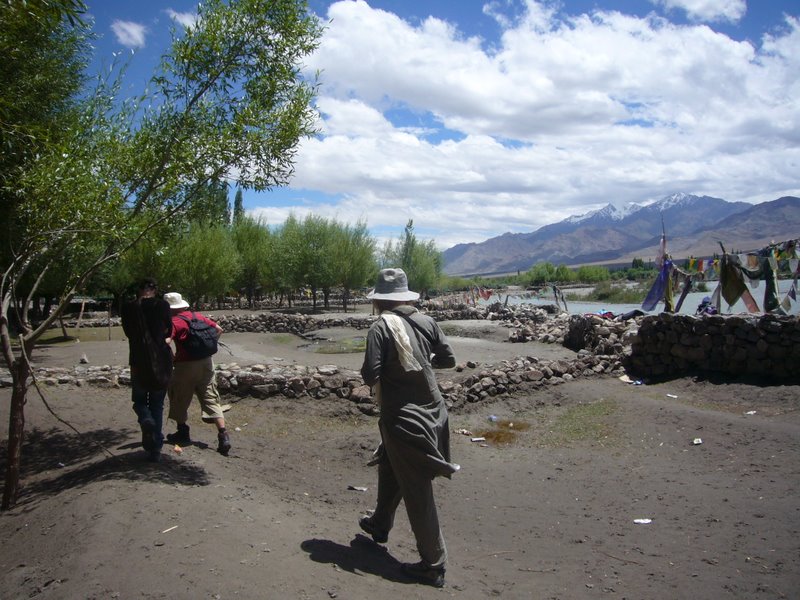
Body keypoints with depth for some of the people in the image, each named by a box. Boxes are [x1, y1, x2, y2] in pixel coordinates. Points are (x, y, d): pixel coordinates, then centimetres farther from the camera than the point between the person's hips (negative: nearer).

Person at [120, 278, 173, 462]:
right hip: (161, 359, 0)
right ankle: (155, 449, 10)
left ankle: (146, 421, -15)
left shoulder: (128, 308, -2)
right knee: (157, 404, 11)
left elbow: (129, 332, 10)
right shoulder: (162, 305, -4)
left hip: (139, 360, 0)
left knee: (139, 399, 19)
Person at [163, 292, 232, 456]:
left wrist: (172, 358, -7)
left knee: (179, 399, 17)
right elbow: (218, 330, 13)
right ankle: (223, 435, -4)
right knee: (211, 399, 6)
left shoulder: (174, 322, -9)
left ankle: (183, 433, 27)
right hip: (206, 362, 5)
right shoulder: (198, 316, 9)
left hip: (186, 365, -5)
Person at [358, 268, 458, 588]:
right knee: (389, 467, 27)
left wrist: (371, 373, 3)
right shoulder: (426, 322, 0)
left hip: (403, 417, -6)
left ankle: (433, 565, 11)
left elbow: (370, 375, -19)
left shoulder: (381, 327, -15)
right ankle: (380, 524, 46)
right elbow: (449, 359, 6)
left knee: (417, 492, 2)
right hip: (431, 411, 6)